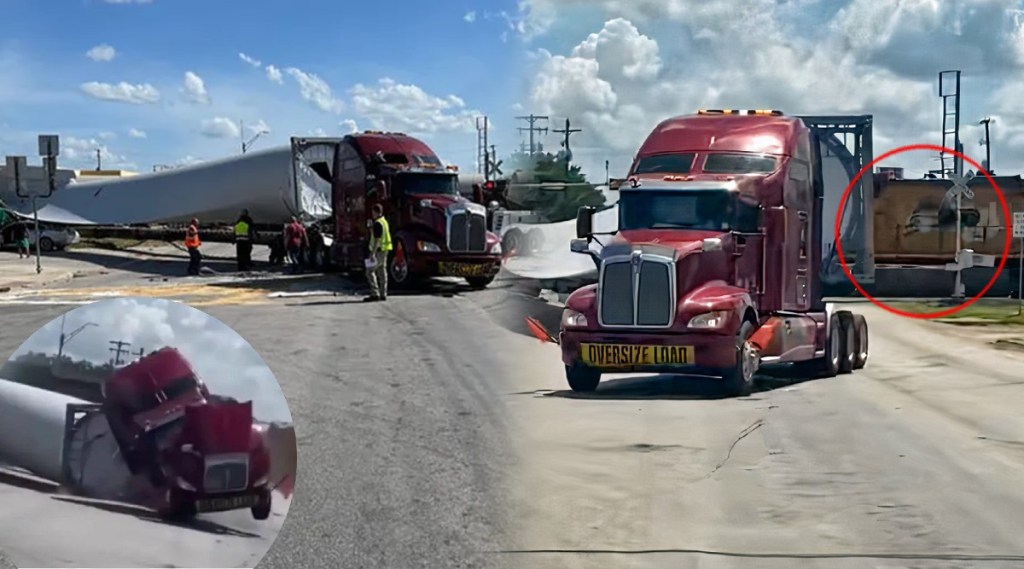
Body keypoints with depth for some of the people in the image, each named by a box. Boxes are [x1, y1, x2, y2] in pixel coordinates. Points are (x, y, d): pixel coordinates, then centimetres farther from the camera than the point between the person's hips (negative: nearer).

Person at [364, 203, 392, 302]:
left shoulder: (378, 223, -18)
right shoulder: (384, 221, 15)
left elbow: (377, 240, -23)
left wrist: (373, 254, -24)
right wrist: (371, 227, 15)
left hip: (378, 250, -10)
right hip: (384, 250, 10)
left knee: (370, 272, -8)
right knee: (382, 272, 11)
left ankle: (375, 294, -14)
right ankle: (383, 295, 13)